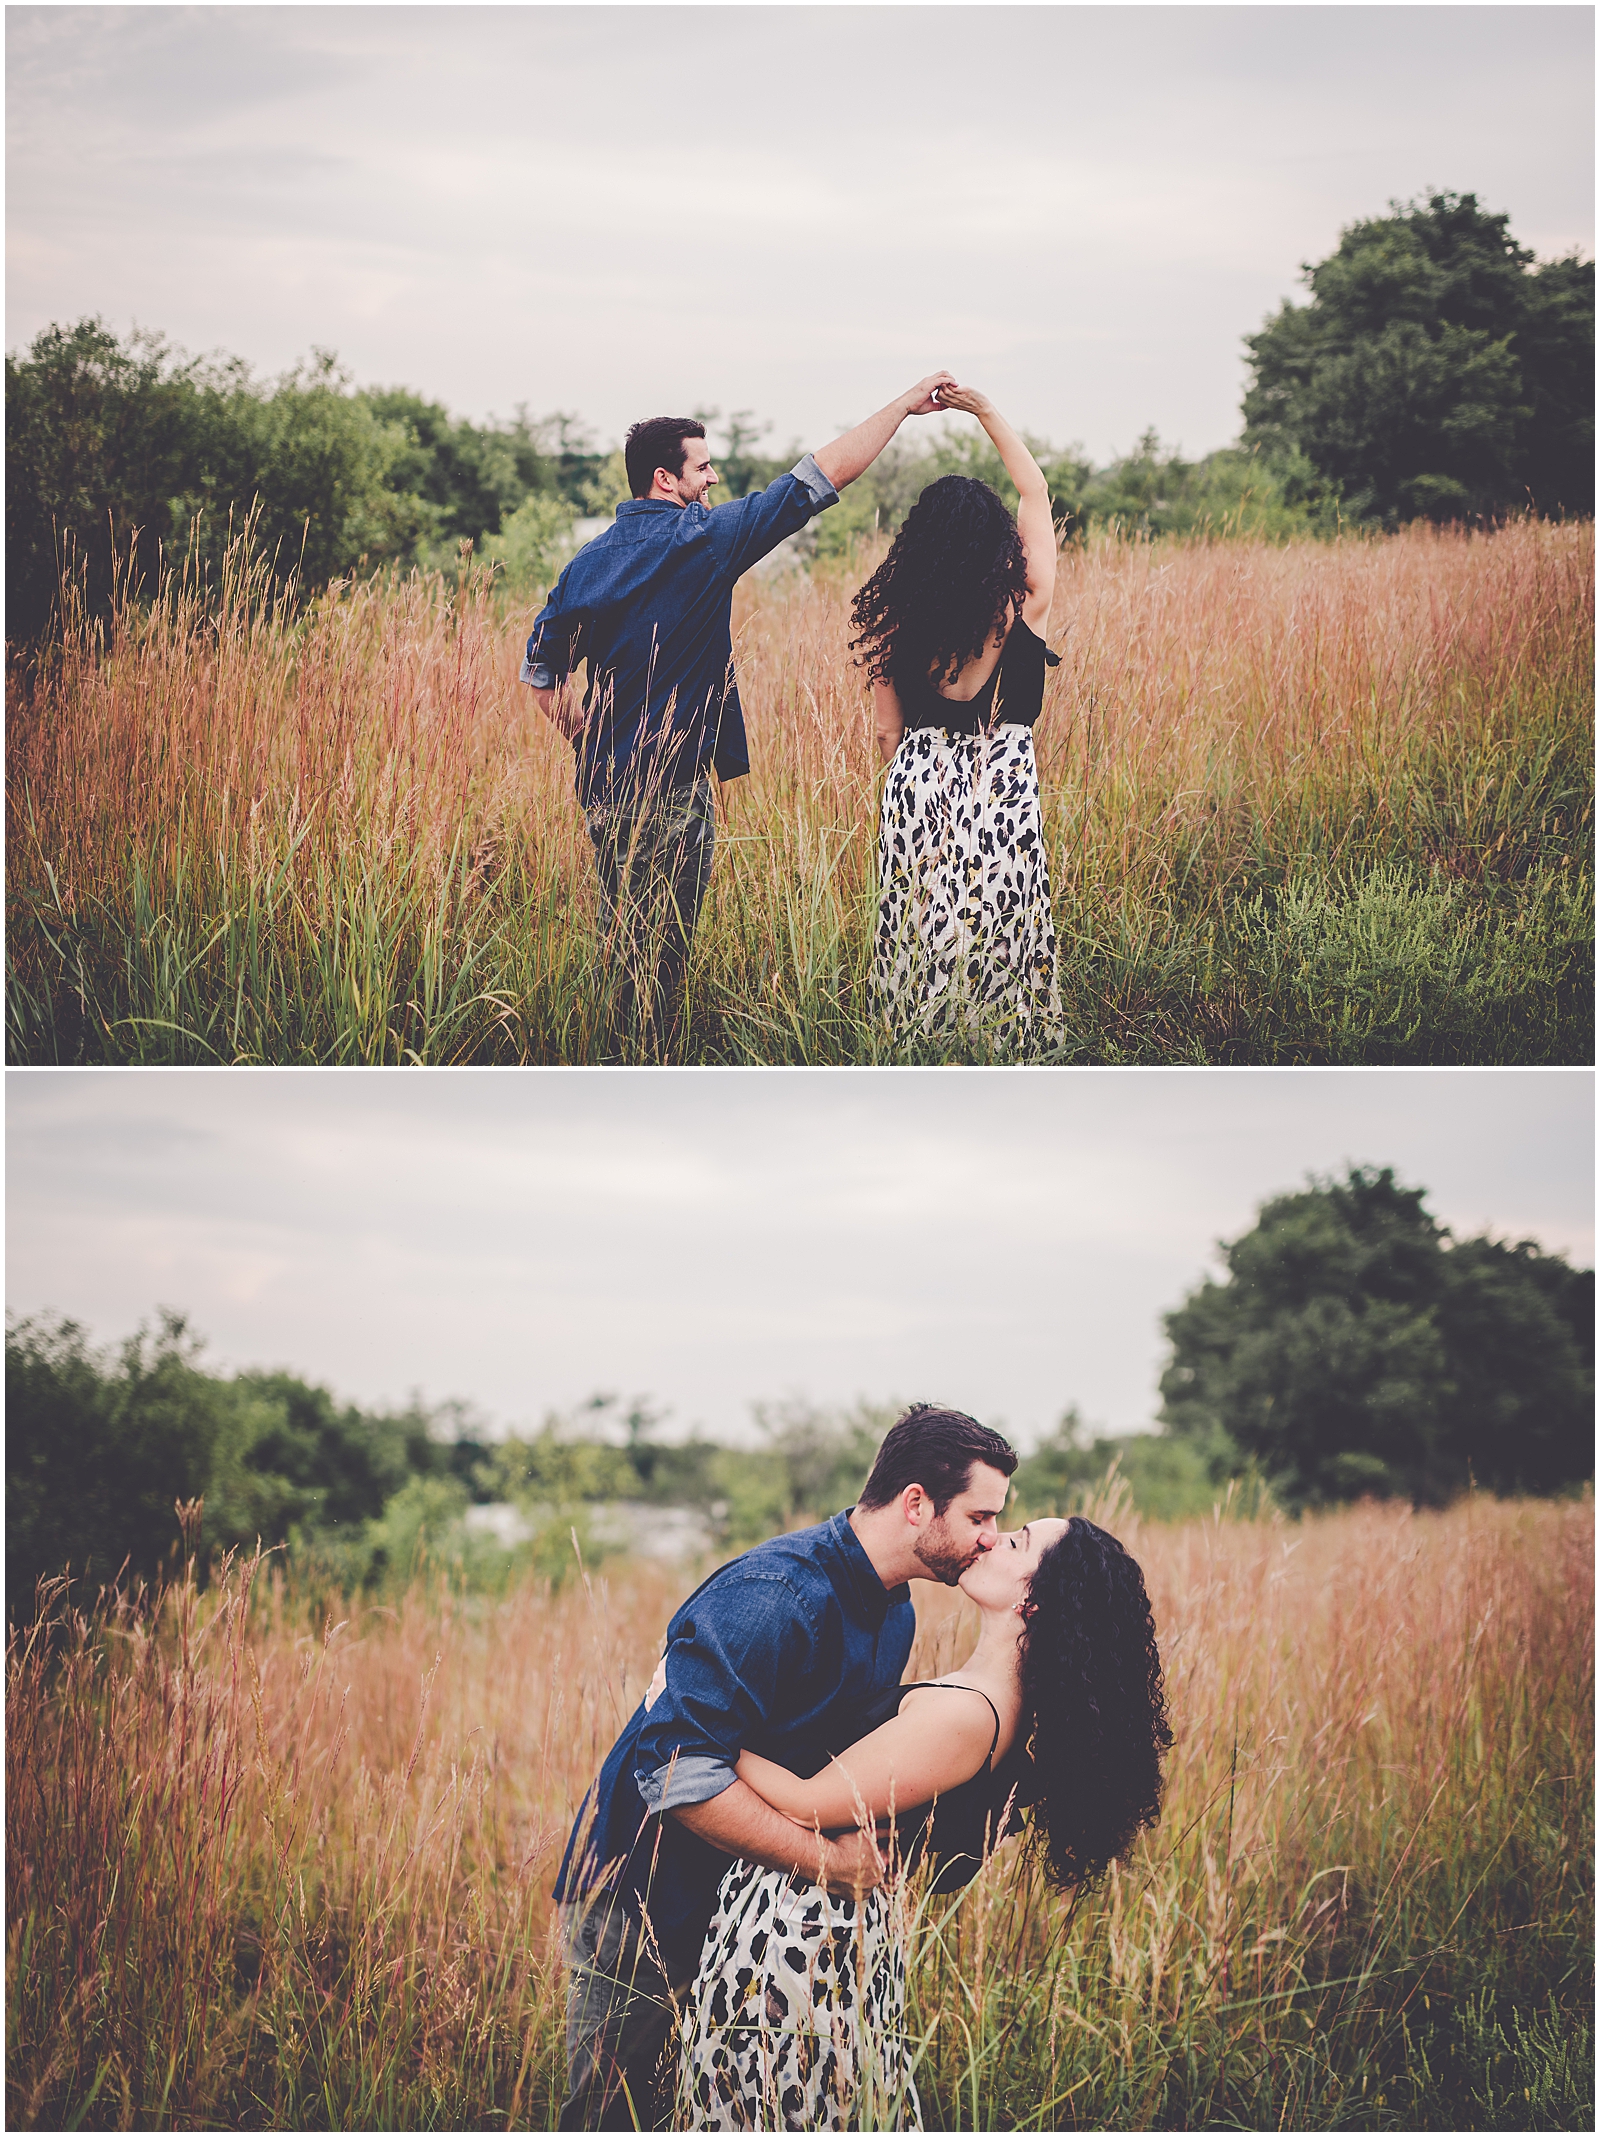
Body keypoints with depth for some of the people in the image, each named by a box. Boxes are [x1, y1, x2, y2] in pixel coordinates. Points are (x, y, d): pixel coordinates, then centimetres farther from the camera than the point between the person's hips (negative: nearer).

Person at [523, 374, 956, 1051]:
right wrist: (905, 404, -4)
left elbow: (542, 675, 10)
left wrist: (591, 749, 16)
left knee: (620, 946, 17)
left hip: (604, 788, 7)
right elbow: (823, 474, -11)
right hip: (672, 792, -7)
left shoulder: (588, 561, 7)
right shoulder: (703, 539, -12)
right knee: (658, 957, 0)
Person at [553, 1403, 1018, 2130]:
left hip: (750, 1896, 9)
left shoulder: (893, 1611, 6)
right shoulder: (776, 1597, -26)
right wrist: (826, 1860, -30)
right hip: (641, 1896, -9)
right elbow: (676, 1768, -32)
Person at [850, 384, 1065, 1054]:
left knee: (920, 935, 9)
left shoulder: (895, 620, -3)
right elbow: (1035, 490, 5)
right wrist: (985, 409, 11)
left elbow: (886, 732, 5)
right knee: (1000, 938, 4)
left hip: (918, 784, 2)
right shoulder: (1024, 607, -8)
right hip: (1004, 788, -2)